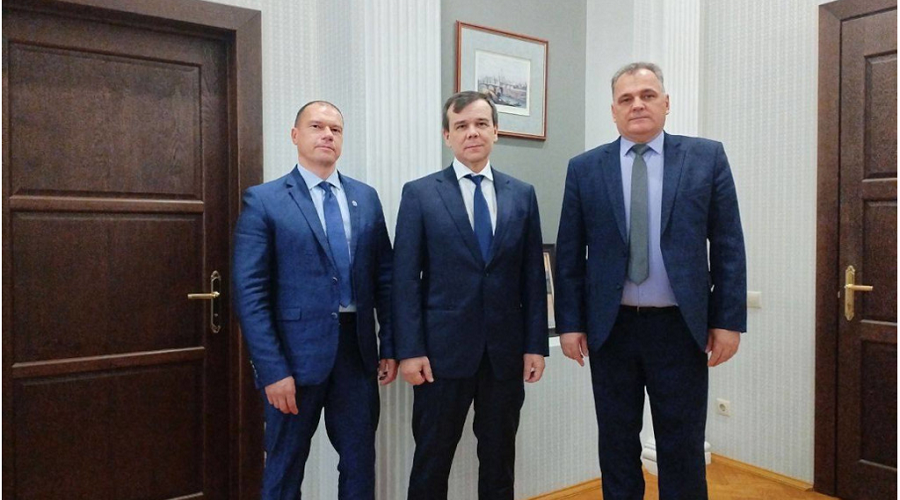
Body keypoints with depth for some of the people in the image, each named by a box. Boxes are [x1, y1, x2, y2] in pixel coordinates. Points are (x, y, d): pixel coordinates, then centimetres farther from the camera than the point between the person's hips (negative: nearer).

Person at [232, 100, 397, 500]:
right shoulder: (263, 200, -5)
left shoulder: (366, 197, 7)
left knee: (360, 465, 16)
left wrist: (390, 345, 5)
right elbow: (250, 294, -10)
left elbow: (384, 276, 9)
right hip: (297, 352, -3)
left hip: (358, 350, 4)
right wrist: (273, 370, -14)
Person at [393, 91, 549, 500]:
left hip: (505, 351, 3)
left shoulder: (522, 194, 6)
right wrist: (409, 350, -9)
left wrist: (536, 344, 2)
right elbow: (405, 278, -4)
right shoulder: (419, 194, -1)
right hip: (442, 348, -2)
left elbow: (533, 276, 7)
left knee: (499, 459, 15)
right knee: (432, 459, 9)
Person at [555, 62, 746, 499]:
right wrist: (570, 322, -1)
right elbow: (569, 254, 3)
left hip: (681, 327, 0)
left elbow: (728, 245, 1)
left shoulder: (707, 157, 2)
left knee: (683, 448, 10)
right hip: (611, 328, 1)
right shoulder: (584, 168, 3)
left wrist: (728, 319, -3)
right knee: (616, 445, 13)